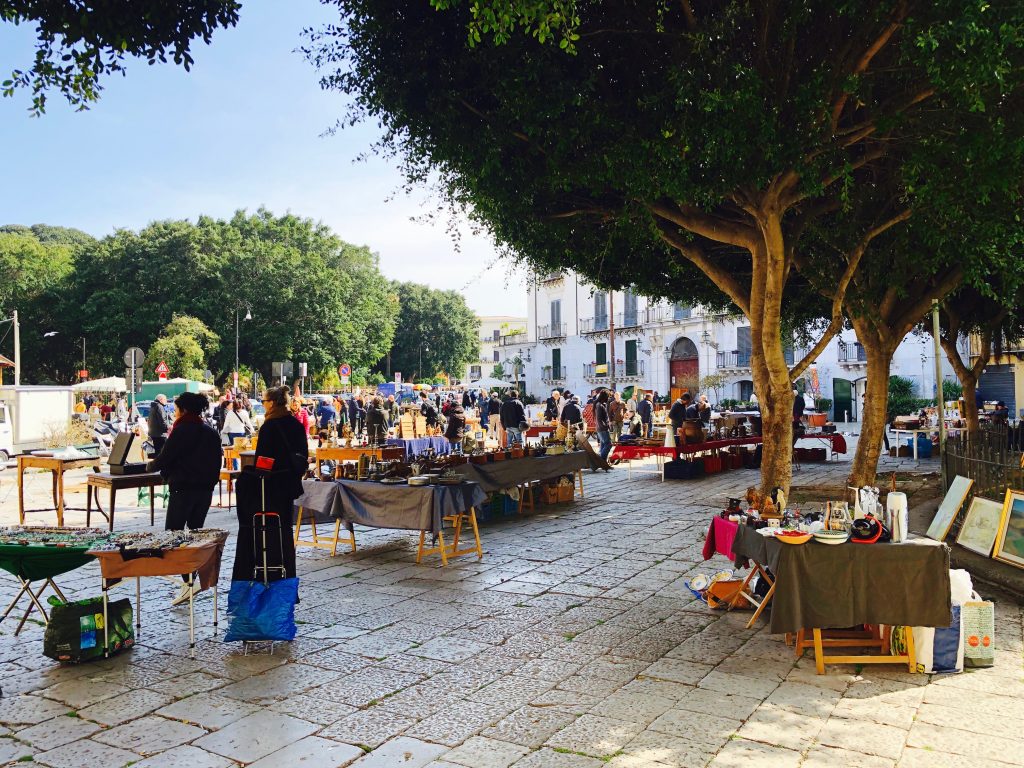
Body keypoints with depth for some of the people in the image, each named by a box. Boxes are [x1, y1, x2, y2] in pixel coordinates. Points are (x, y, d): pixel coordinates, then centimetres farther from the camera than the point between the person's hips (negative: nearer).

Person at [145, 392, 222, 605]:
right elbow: (217, 459, 14)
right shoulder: (211, 432, 9)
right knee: (195, 532, 15)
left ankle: (188, 582, -11)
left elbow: (164, 458, -10)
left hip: (183, 489, -7)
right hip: (206, 489, 7)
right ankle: (195, 578, 17)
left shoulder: (182, 430, -12)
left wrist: (149, 466, 9)